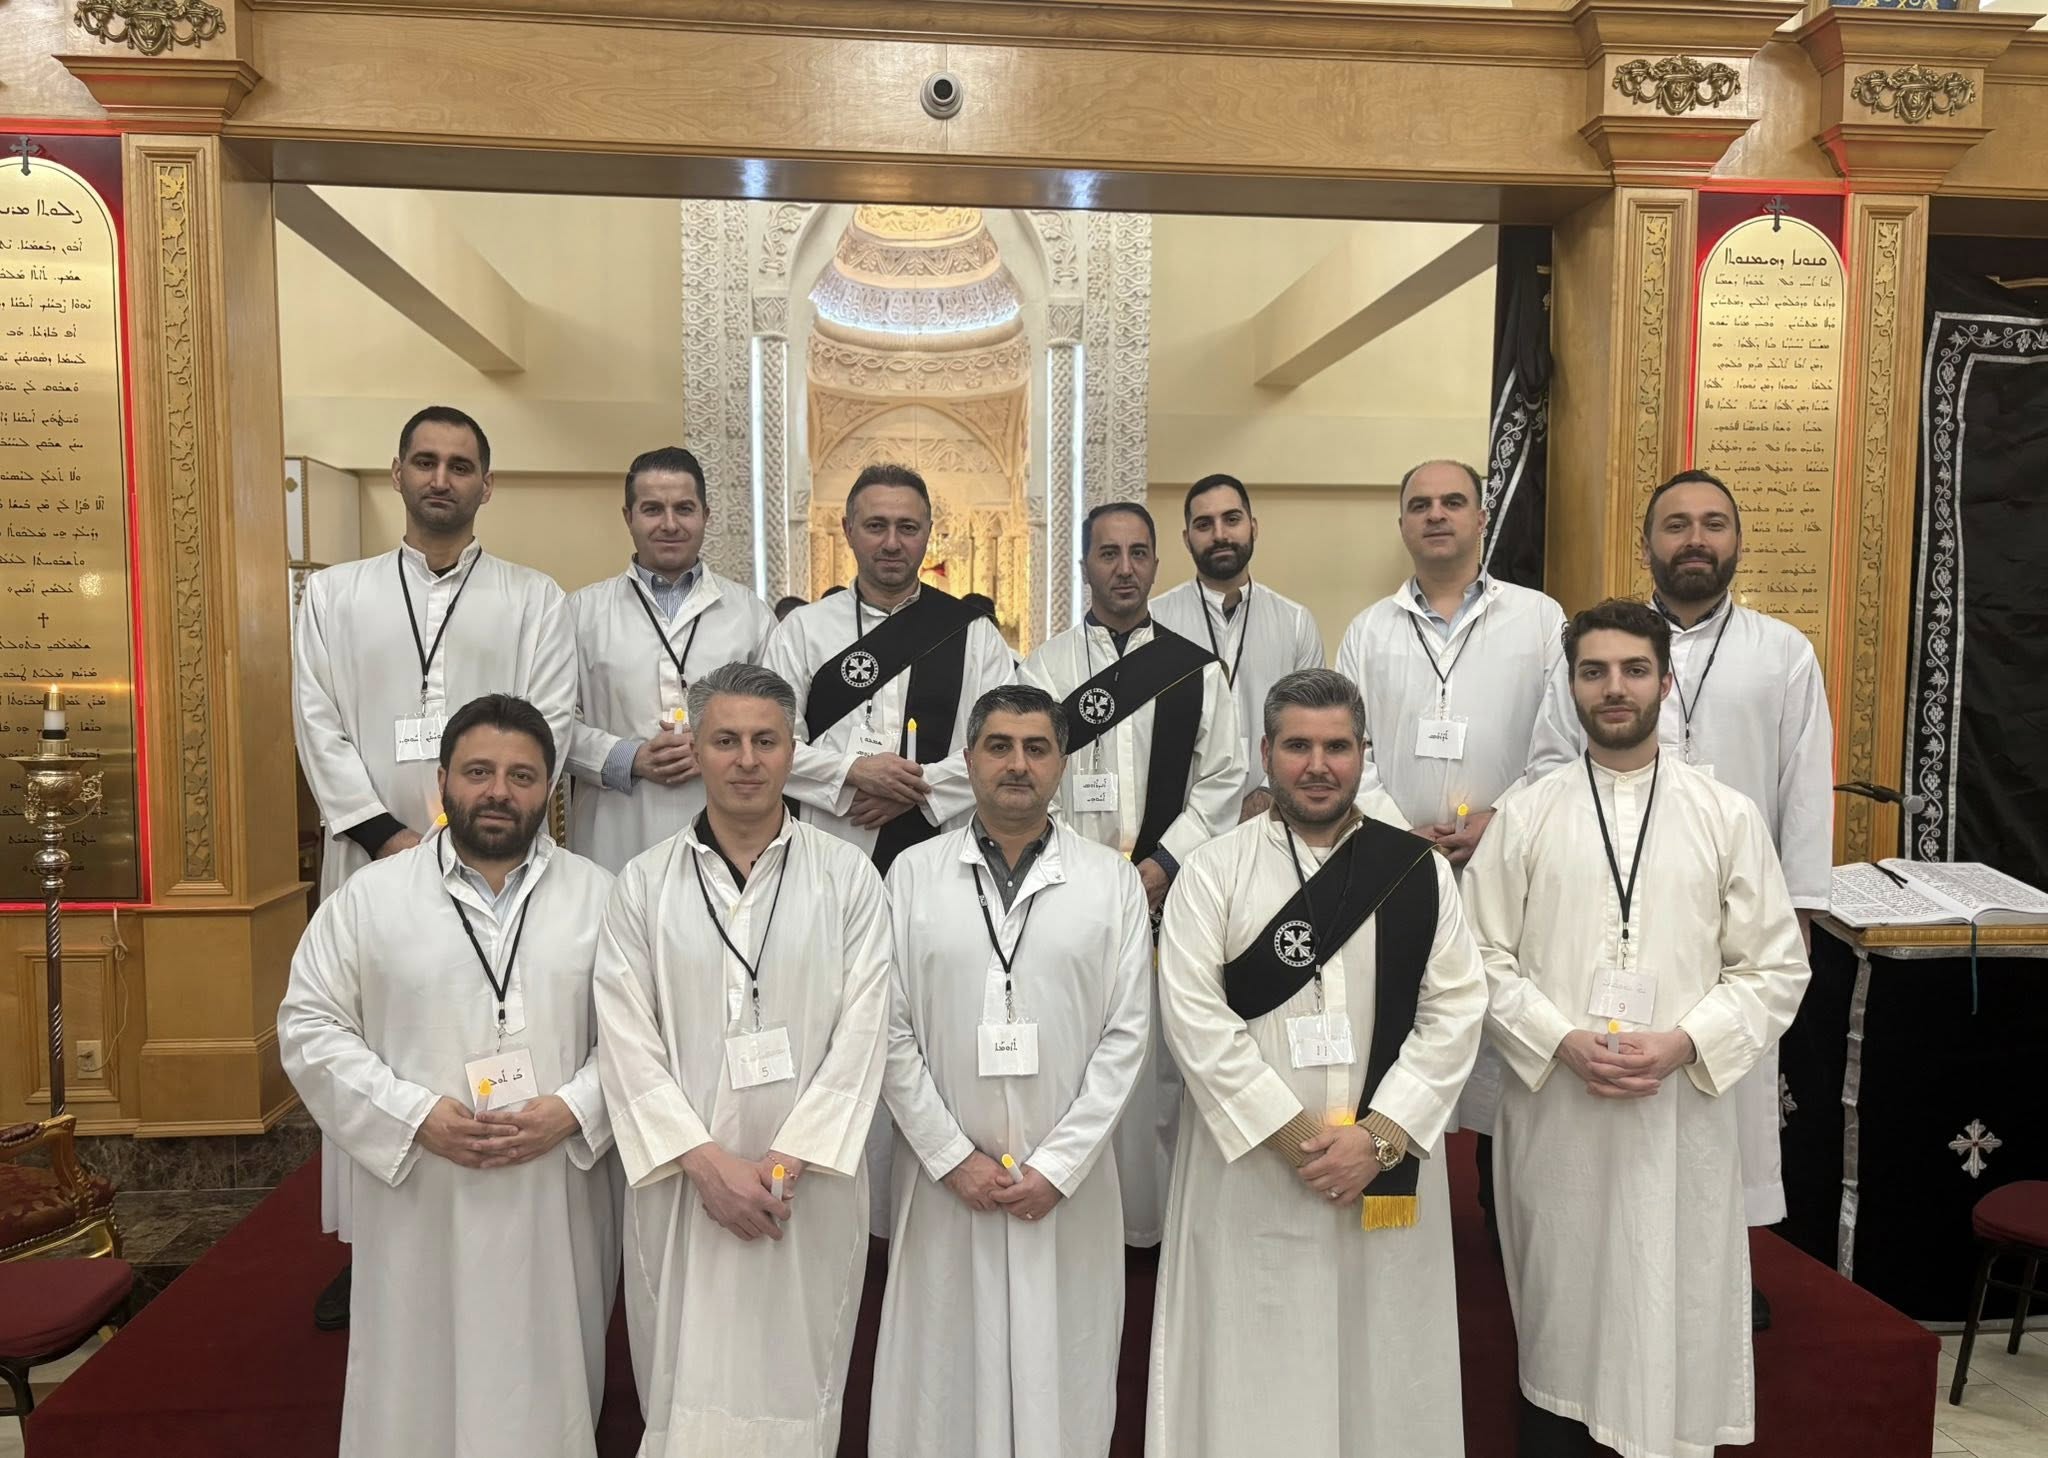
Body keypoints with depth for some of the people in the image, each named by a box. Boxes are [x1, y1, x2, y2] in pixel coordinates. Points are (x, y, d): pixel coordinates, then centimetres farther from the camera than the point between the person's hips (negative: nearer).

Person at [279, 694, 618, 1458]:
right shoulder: (369, 896, 1)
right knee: (420, 1387, 11)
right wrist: (416, 1116, -11)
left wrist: (573, 1111, -15)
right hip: (420, 1208, 0)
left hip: (556, 1204, 1)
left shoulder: (602, 896, 2)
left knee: (548, 1390, 12)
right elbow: (310, 1027, 0)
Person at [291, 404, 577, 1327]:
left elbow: (548, 727, -1)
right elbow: (319, 728, 4)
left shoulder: (533, 600, 7)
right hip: (372, 857, 2)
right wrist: (386, 834, -8)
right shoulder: (333, 595, 12)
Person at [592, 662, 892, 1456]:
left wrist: (786, 1163, -12)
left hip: (811, 1184, 0)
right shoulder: (643, 884, 2)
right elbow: (626, 1039, -3)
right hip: (683, 1181, 1)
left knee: (795, 1384, 9)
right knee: (688, 1393, 8)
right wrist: (707, 1161, -12)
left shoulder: (848, 877, 0)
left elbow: (861, 1032, -5)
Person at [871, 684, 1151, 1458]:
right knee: (944, 1367, 8)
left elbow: (1126, 1033, -2)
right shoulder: (913, 874, 1)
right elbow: (891, 1030, -1)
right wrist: (953, 1158, -6)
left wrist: (1057, 1167, -7)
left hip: (1068, 1180, 0)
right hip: (945, 1175, 0)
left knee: (1061, 1369, 7)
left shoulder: (1113, 879, 1)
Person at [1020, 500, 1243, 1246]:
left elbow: (1222, 777, 4)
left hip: (1167, 891, 1)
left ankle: (1157, 1214, 17)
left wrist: (1162, 863, -6)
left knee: (1163, 1061, 4)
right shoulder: (1044, 667, 6)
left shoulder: (1197, 667, 8)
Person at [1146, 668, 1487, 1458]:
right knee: (1250, 1368, 7)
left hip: (1387, 1169, 2)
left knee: (1384, 1365, 13)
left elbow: (1455, 1009, -1)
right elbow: (1194, 1014, -9)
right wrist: (1293, 1134, -13)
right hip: (1249, 1166, -2)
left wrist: (1379, 1135, -11)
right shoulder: (1213, 872, -2)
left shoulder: (1420, 869, 4)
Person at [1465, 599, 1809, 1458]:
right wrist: (1561, 1043, -12)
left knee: (1675, 1316, 7)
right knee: (1555, 1319, 11)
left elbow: (1776, 968, 2)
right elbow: (1483, 958, 1)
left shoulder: (1728, 816, 3)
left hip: (1680, 1113, 0)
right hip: (1553, 1108, 0)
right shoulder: (1524, 816, 2)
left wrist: (1682, 1044, -11)